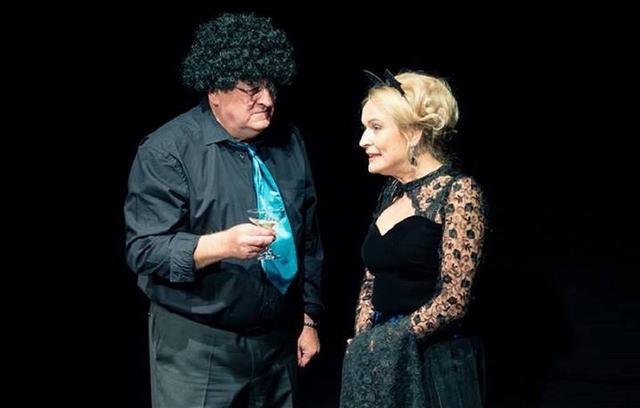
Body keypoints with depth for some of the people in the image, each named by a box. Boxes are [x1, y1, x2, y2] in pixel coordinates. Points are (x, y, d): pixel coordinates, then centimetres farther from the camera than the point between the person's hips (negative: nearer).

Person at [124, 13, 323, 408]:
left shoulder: (289, 142, 5)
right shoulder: (167, 151, -12)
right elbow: (145, 250, -17)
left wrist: (309, 318, 12)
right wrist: (223, 244, -31)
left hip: (277, 339, 5)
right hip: (197, 347, -5)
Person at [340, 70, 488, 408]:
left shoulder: (457, 191, -13)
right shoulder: (392, 191, 9)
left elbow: (454, 299, -17)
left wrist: (385, 341, -14)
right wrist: (362, 343, -1)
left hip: (435, 365, -6)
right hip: (383, 365, 7)